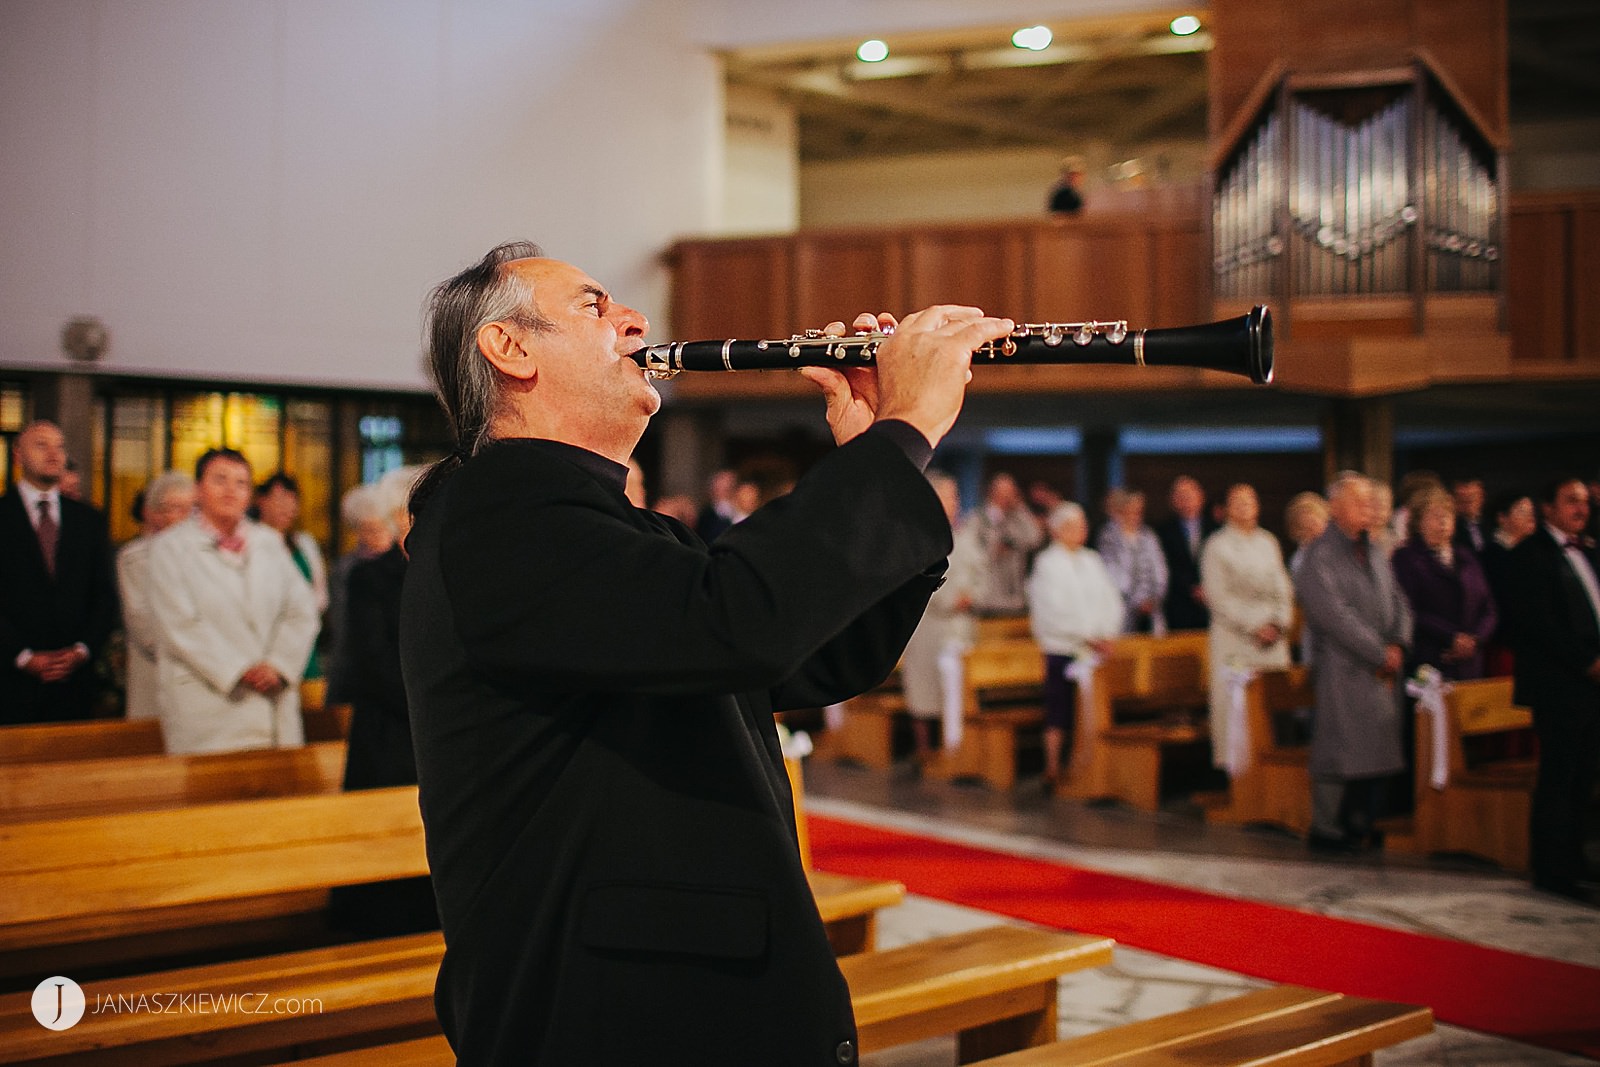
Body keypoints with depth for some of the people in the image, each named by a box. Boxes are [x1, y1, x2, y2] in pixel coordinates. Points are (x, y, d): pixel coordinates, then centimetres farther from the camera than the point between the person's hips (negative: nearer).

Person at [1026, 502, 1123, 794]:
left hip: (1095, 648, 5)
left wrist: (1107, 635, -4)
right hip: (1062, 649, -5)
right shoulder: (1046, 563, -3)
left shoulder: (1092, 560, 14)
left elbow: (1111, 600, 11)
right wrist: (1087, 638, -13)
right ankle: (1053, 772, 2)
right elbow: (1053, 612, -10)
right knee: (1059, 714, -3)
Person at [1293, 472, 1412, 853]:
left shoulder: (1374, 553, 16)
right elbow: (1334, 614, -16)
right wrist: (1379, 653, -13)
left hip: (1381, 669, 7)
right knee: (1337, 750, -4)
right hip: (1343, 668, -7)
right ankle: (1327, 830, 5)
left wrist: (1397, 645, -4)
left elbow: (1397, 601, 15)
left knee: (1379, 747, 7)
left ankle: (1362, 825, 18)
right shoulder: (1320, 554, -9)